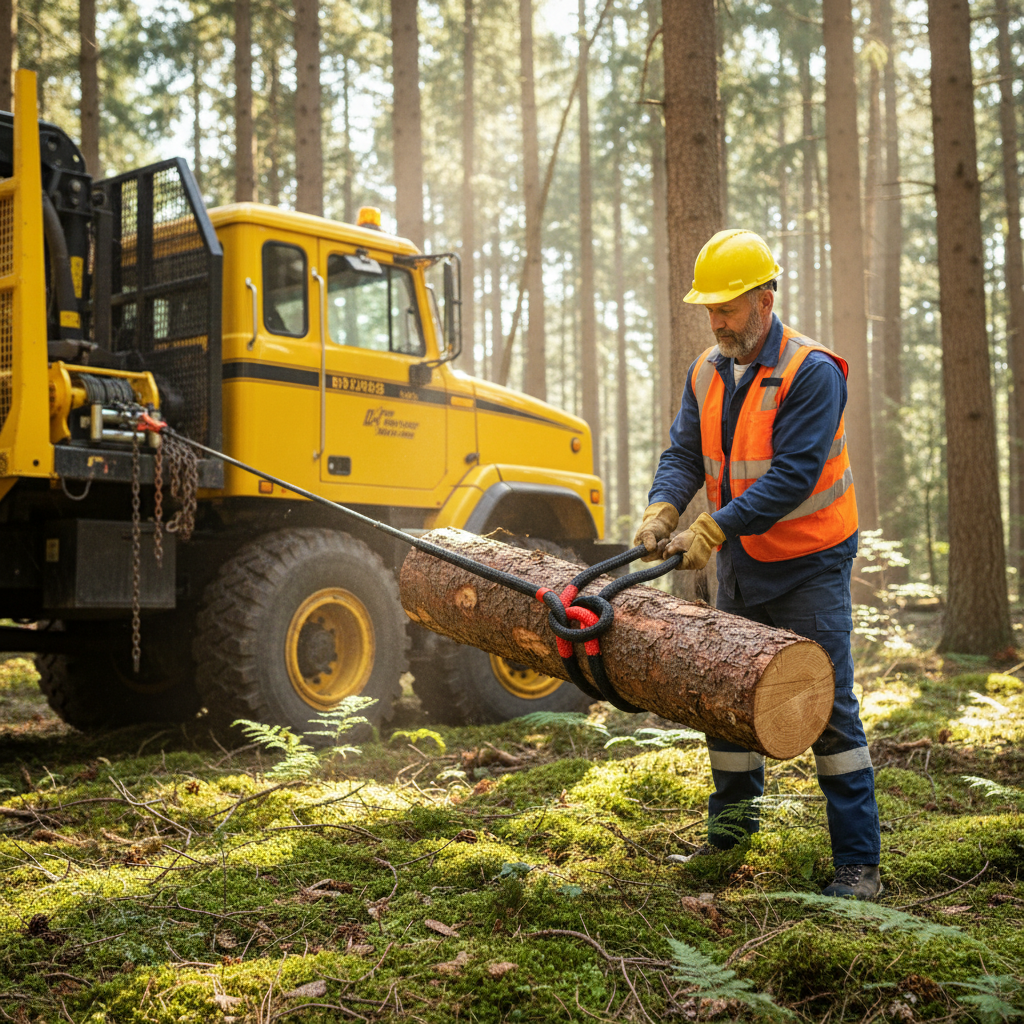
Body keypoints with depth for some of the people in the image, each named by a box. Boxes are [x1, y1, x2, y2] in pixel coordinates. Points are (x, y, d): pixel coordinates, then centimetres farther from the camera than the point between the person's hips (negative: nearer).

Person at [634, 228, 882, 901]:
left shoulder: (812, 373, -19)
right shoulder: (708, 373, 4)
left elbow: (793, 475, -26)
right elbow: (684, 454, 0)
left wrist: (714, 528, -31)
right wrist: (663, 509, -20)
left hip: (809, 565, -7)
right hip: (740, 562, 7)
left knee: (828, 708, -6)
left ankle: (859, 863, 1)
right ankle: (733, 822, 32)